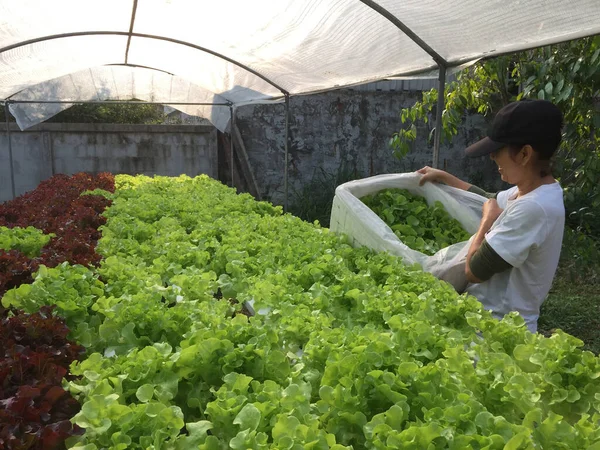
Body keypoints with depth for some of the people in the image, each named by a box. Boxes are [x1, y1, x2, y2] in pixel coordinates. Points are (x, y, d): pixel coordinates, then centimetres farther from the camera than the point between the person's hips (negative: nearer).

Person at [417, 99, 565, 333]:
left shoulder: (533, 208, -30)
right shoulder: (533, 190, 0)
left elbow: (475, 271, -26)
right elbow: (492, 201, 23)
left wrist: (487, 220, -11)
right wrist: (444, 177, 24)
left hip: (498, 326, -9)